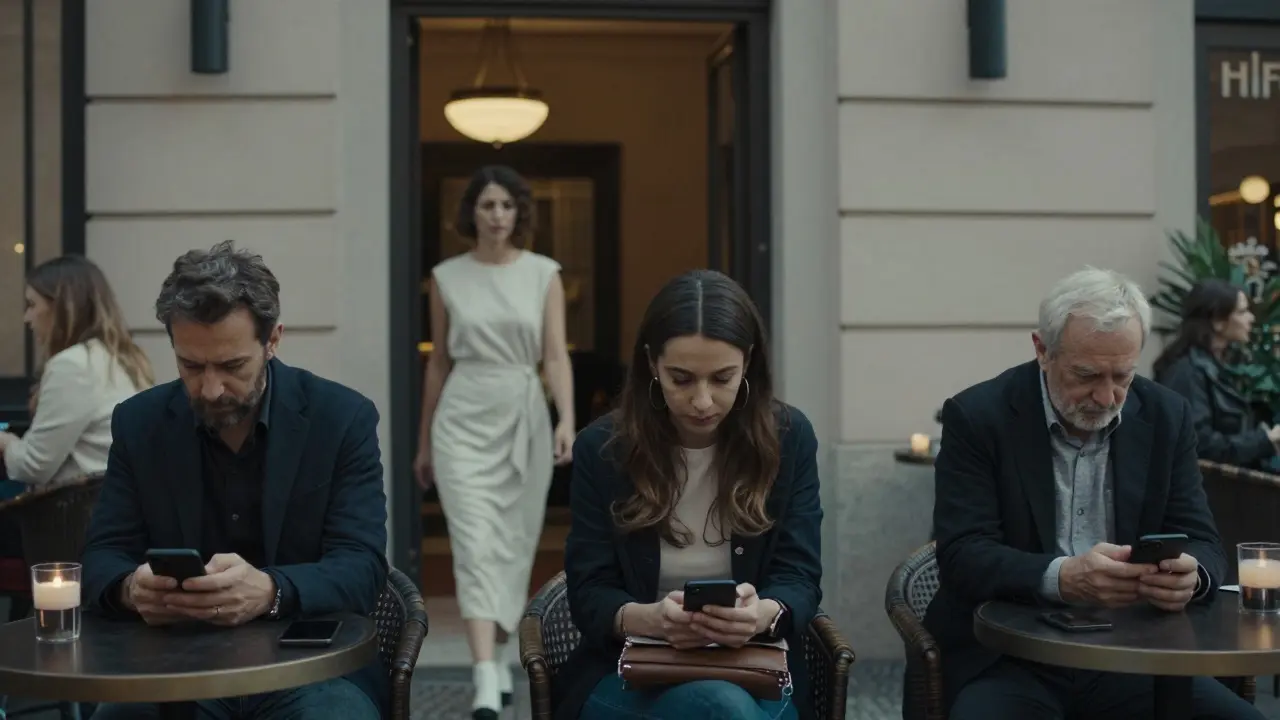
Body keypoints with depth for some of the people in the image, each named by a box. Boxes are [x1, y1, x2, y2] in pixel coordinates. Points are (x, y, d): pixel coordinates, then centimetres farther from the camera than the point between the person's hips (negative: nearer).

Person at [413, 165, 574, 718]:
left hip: (524, 419, 1)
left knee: (513, 547, 10)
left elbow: (556, 355, -4)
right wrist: (423, 441, 13)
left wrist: (567, 419, -20)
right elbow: (438, 361, 10)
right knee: (476, 546, -12)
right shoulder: (447, 277, 3)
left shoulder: (544, 273, 2)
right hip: (463, 421, -1)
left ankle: (499, 659, 28)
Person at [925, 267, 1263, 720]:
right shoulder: (978, 416, -7)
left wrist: (1190, 575, -21)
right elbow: (962, 555, -13)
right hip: (1007, 656, -3)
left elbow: (1202, 543, 5)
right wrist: (1061, 578, -32)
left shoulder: (1165, 417, 5)